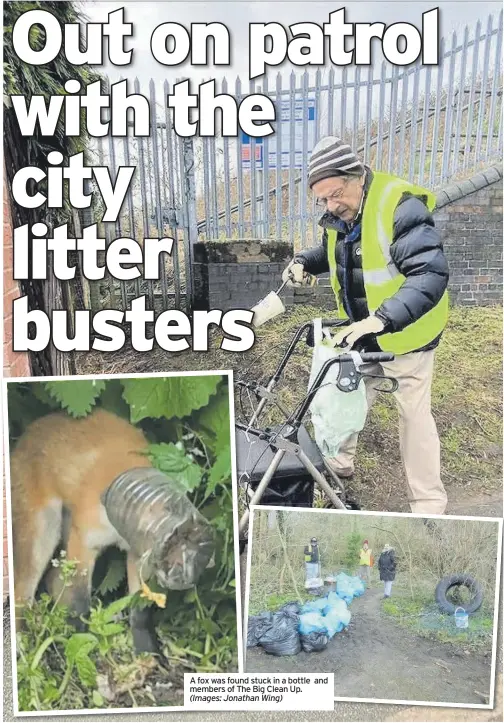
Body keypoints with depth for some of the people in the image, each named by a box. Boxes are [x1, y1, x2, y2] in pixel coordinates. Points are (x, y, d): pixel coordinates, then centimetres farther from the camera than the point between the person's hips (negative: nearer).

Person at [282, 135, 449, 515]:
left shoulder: (401, 208, -28)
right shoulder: (340, 214, -2)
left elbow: (431, 275, -37)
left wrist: (382, 319, -48)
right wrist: (304, 261, -3)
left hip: (406, 332, -7)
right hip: (361, 330, 7)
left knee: (413, 413, 1)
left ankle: (429, 505, 16)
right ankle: (339, 462, 44)